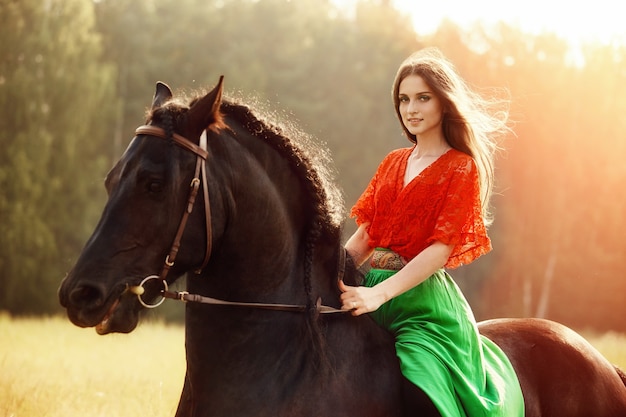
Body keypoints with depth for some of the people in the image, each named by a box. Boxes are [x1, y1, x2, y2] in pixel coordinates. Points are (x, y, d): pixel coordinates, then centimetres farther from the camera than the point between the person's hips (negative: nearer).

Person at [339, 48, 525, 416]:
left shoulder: (463, 169, 0)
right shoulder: (393, 163, 18)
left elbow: (442, 248, -12)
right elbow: (364, 235, 15)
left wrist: (379, 293, -23)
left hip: (422, 302, -6)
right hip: (371, 292, 6)